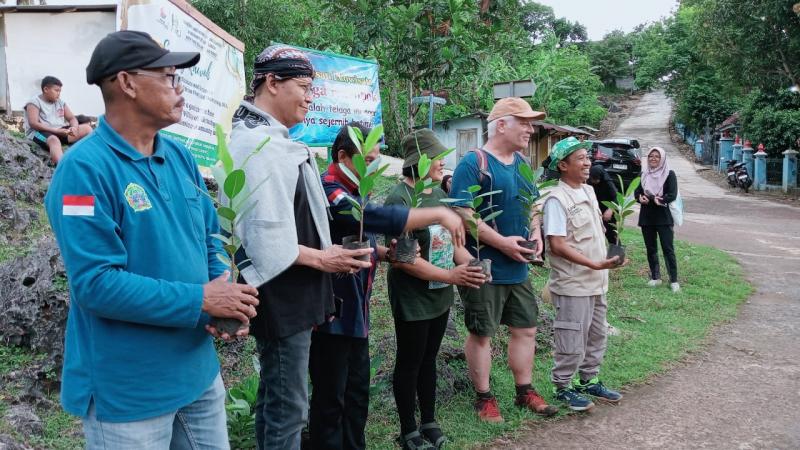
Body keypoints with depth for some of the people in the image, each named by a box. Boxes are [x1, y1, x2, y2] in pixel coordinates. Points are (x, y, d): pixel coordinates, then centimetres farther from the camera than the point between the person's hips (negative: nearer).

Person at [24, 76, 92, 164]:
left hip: (60, 131, 7)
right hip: (40, 133, -7)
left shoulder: (60, 102, 16)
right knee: (54, 140, -41)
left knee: (87, 128, -7)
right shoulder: (34, 102, -4)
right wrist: (56, 130, -23)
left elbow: (72, 118, 13)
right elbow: (33, 124, -16)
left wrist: (74, 128, -13)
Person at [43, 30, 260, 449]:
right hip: (127, 389, -7)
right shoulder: (85, 168, -19)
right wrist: (200, 300, -22)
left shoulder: (180, 157, 5)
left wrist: (226, 291, -9)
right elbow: (94, 283, -25)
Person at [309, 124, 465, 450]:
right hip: (330, 313, -10)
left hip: (354, 313, 10)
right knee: (330, 399, 2)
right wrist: (439, 214, -27)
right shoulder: (329, 191, -19)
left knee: (357, 394, 18)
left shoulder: (350, 192, 14)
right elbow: (379, 218, -32)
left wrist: (387, 253, 2)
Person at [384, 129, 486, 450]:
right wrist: (451, 276, -22)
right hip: (412, 299, -7)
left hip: (440, 296, 7)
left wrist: (470, 264, -7)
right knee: (409, 364, 7)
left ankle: (429, 422, 33)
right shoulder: (400, 199, -19)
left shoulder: (440, 194, 6)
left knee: (428, 360, 19)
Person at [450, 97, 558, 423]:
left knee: (526, 329, 15)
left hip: (518, 268, 8)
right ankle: (484, 398, 21)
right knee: (481, 333, 6)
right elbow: (462, 214, -22)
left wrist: (536, 232, 2)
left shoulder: (521, 163, 10)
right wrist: (502, 242, -23)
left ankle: (525, 391, 31)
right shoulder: (474, 163, -15)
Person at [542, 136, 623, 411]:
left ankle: (589, 381, 35)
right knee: (571, 341, 2)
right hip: (573, 285, -9)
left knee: (597, 336, 19)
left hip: (596, 283, 9)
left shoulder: (588, 191, 9)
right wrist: (595, 264, -25)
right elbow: (557, 245, -23)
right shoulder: (557, 199, -18)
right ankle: (563, 387, 19)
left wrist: (605, 262, 14)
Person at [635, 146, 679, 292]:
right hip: (646, 217, 4)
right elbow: (637, 192, 6)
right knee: (651, 249, 10)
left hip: (663, 217, -4)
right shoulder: (644, 174, 10)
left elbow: (672, 195, -12)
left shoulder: (669, 174, -3)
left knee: (668, 249, -5)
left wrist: (651, 199, -22)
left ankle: (674, 280, 0)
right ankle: (655, 277, 21)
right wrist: (640, 198, -19)